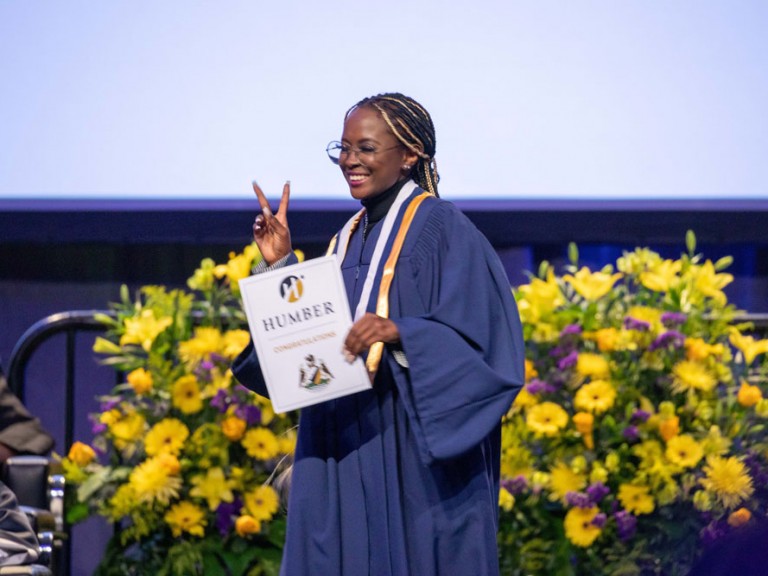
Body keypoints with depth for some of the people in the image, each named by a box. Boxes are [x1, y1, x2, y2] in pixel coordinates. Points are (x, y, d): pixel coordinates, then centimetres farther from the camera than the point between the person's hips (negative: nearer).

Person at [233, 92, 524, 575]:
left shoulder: (442, 231, -6)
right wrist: (280, 265, 5)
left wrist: (401, 333, -28)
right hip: (342, 457, 7)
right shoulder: (349, 241, 16)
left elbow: (484, 341, -13)